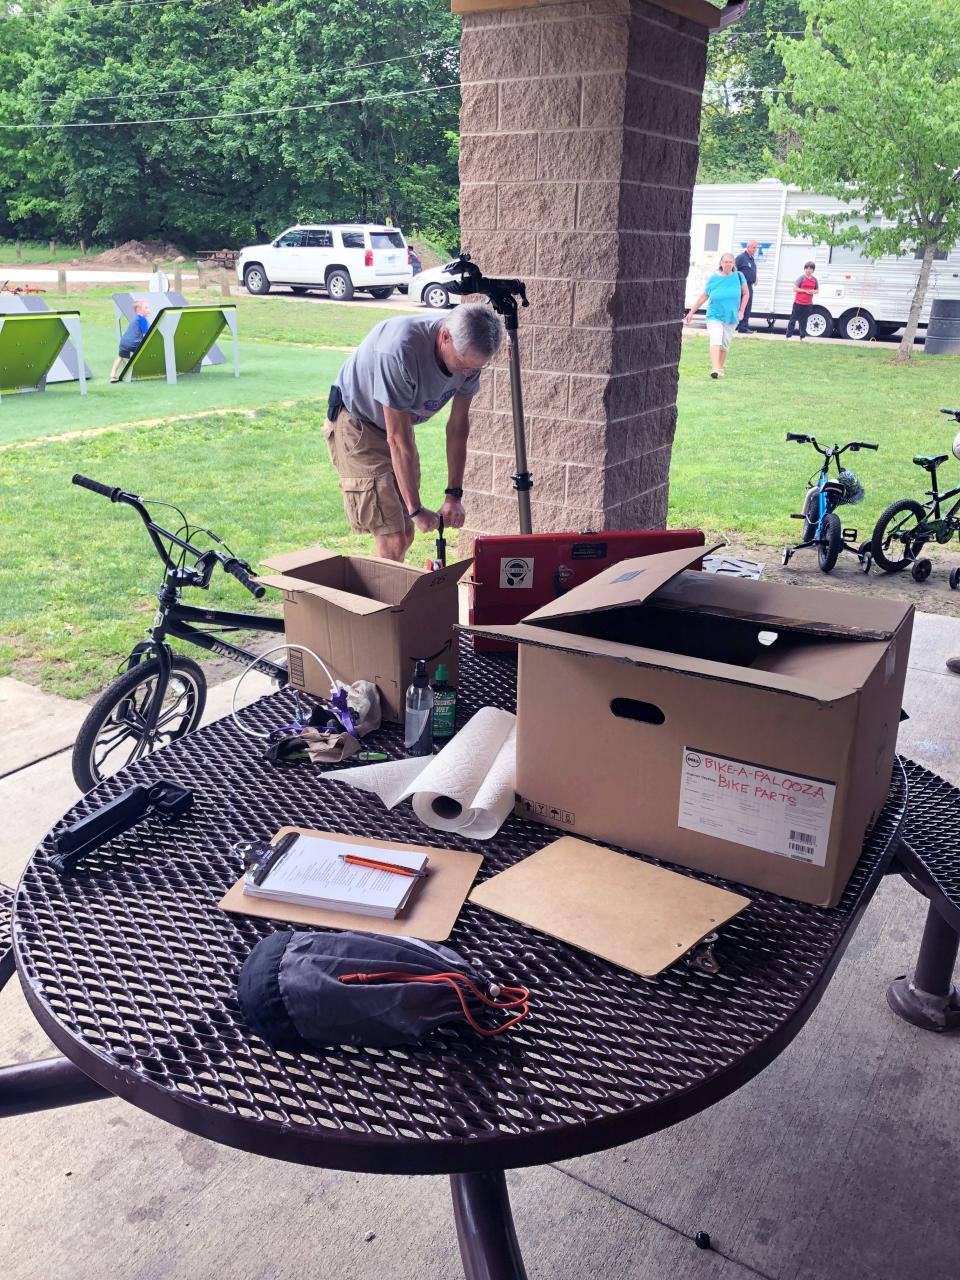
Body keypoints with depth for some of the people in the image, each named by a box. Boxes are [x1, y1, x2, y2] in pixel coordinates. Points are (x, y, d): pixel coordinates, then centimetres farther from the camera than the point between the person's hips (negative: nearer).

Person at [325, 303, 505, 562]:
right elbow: (397, 439, -31)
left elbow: (458, 426, -5)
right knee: (392, 540, -15)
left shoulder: (469, 352, -15)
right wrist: (416, 510, -26)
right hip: (357, 425, -7)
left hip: (399, 422, 7)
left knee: (406, 532, 10)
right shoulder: (399, 350, -36)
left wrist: (454, 495, -8)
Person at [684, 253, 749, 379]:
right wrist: (691, 312, 5)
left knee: (725, 345, 6)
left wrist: (741, 311, 1)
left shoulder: (739, 276, 1)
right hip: (714, 316, -2)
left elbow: (746, 294, 10)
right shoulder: (714, 278, -1)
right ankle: (714, 369, -29)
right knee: (715, 341, -19)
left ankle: (720, 368, 22)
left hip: (731, 317, 2)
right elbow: (703, 297, 6)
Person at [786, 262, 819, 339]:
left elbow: (817, 290, 18)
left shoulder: (814, 279, 7)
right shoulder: (801, 278, -6)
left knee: (804, 321, 9)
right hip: (798, 303, -4)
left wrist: (813, 291, -6)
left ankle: (802, 336, 13)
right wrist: (805, 291, -17)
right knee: (793, 319, 1)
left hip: (808, 304, 4)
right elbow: (795, 288, -11)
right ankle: (789, 335, 6)